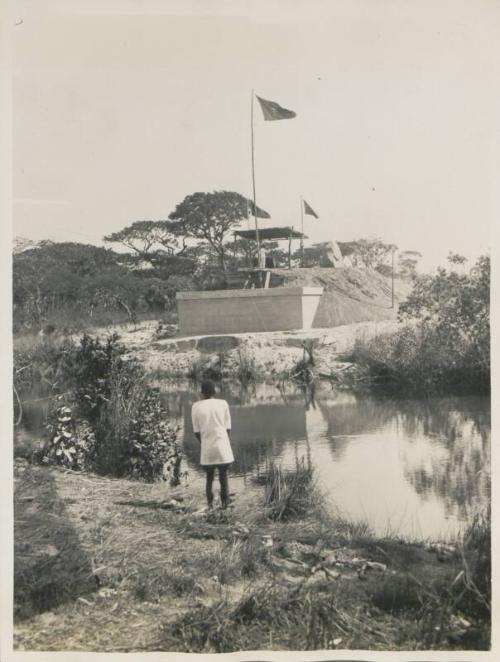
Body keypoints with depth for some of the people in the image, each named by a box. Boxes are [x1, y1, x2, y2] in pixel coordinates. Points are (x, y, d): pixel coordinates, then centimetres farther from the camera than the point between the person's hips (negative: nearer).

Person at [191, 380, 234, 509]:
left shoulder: (196, 407, 0)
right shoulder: (223, 404, -1)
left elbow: (196, 431, 3)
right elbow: (228, 428, 2)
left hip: (206, 448, 1)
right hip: (222, 446, -1)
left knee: (209, 477, 14)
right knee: (223, 477, 11)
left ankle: (210, 504, 10)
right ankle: (224, 503, 8)